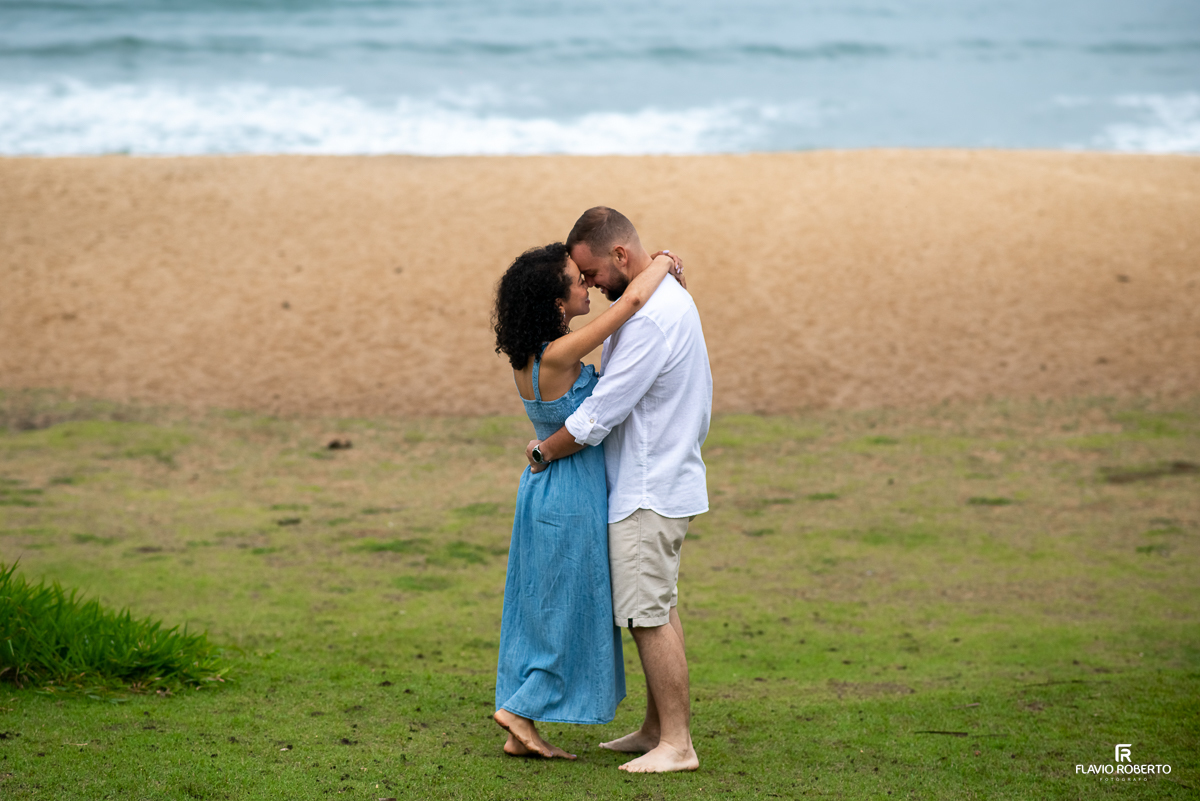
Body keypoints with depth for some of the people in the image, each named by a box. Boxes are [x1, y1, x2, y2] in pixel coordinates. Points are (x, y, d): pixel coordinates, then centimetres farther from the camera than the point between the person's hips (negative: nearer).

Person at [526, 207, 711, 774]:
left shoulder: (648, 319, -23)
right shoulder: (672, 297, 11)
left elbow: (601, 414, -22)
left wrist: (544, 451, -8)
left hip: (648, 492, -11)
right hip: (667, 476, 11)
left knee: (650, 614, -7)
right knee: (657, 610, 14)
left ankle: (677, 744, -5)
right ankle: (656, 729, 21)